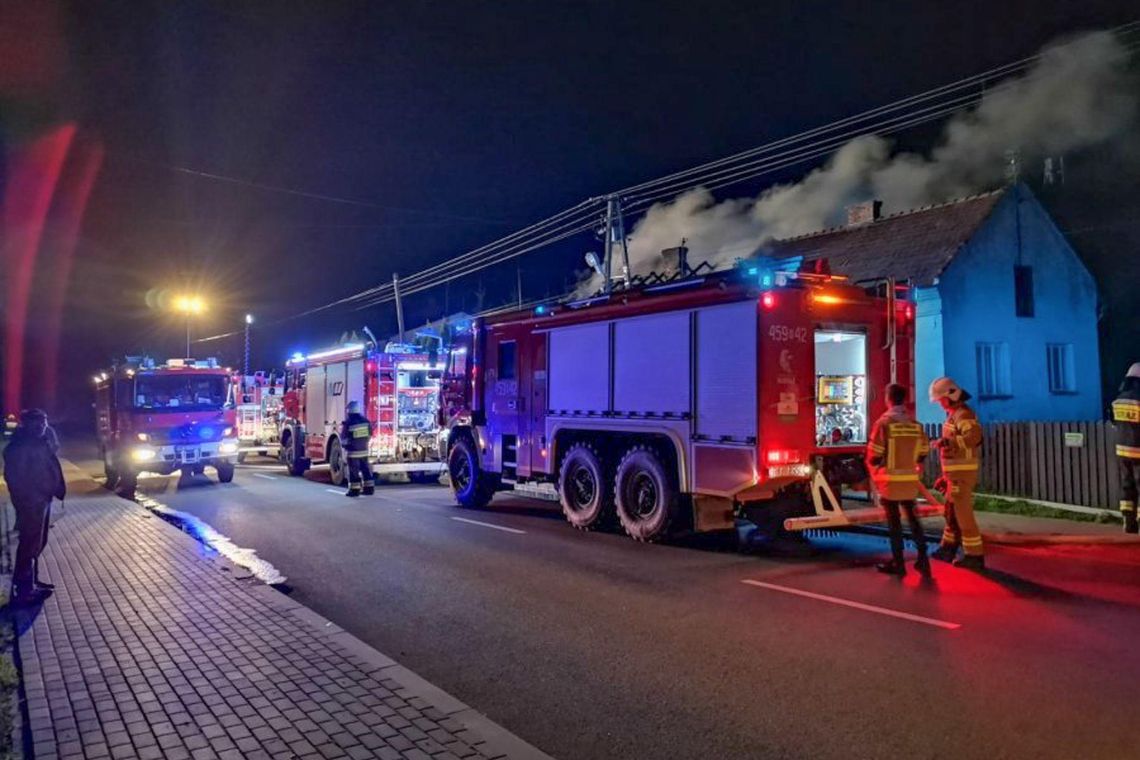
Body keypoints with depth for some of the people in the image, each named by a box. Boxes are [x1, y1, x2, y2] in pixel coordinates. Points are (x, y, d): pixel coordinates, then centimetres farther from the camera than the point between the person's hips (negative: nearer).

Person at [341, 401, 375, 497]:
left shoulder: (348, 422, -14)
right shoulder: (365, 420, 2)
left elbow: (343, 437, -6)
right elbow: (369, 435, 10)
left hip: (352, 451, -5)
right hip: (364, 450, 5)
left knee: (353, 471, 1)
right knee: (365, 469, 12)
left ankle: (354, 489, 2)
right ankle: (369, 488, 14)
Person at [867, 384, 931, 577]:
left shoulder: (883, 422, -12)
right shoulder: (915, 424, 1)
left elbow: (874, 456, -12)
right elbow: (923, 454, 7)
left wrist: (875, 471, 9)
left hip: (890, 480, -4)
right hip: (910, 480, 4)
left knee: (894, 521, 5)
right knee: (912, 518, 17)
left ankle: (898, 563, 10)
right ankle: (922, 558, 16)